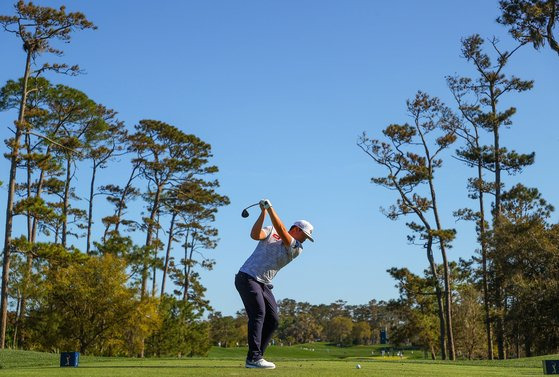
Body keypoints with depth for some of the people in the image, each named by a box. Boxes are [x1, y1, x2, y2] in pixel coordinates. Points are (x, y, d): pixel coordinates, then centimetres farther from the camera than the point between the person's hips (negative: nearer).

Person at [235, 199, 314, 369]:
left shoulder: (297, 249, 7)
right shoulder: (270, 231, 5)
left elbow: (281, 231, -10)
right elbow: (255, 234, -15)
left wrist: (270, 208, -16)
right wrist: (263, 212, -19)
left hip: (264, 284, 6)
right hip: (247, 277, -6)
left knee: (272, 320, 1)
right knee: (258, 313, -19)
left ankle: (256, 357, 10)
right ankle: (253, 358, -22)